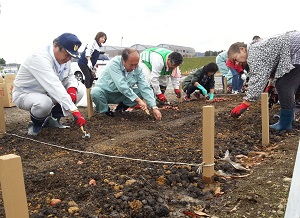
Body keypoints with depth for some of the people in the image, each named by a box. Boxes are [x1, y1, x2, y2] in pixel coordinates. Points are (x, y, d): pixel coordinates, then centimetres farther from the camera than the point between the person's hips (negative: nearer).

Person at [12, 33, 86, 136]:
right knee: (44, 103, -41)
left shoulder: (64, 57, -6)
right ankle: (36, 124, -4)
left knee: (80, 90, -9)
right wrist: (74, 110, -46)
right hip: (25, 94, -7)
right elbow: (54, 87, -41)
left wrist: (72, 87, -20)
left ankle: (53, 119, 6)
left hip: (47, 93, 7)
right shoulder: (40, 58, -31)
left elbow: (69, 76, 6)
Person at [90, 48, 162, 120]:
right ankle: (105, 111, -6)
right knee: (95, 92, -36)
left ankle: (121, 108, 5)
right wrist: (138, 100, -38)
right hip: (104, 92, -4)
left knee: (141, 92, -14)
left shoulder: (137, 69, -14)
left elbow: (145, 88, -17)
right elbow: (121, 85, -35)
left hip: (119, 95, 4)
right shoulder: (114, 63, -28)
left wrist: (154, 107, -27)